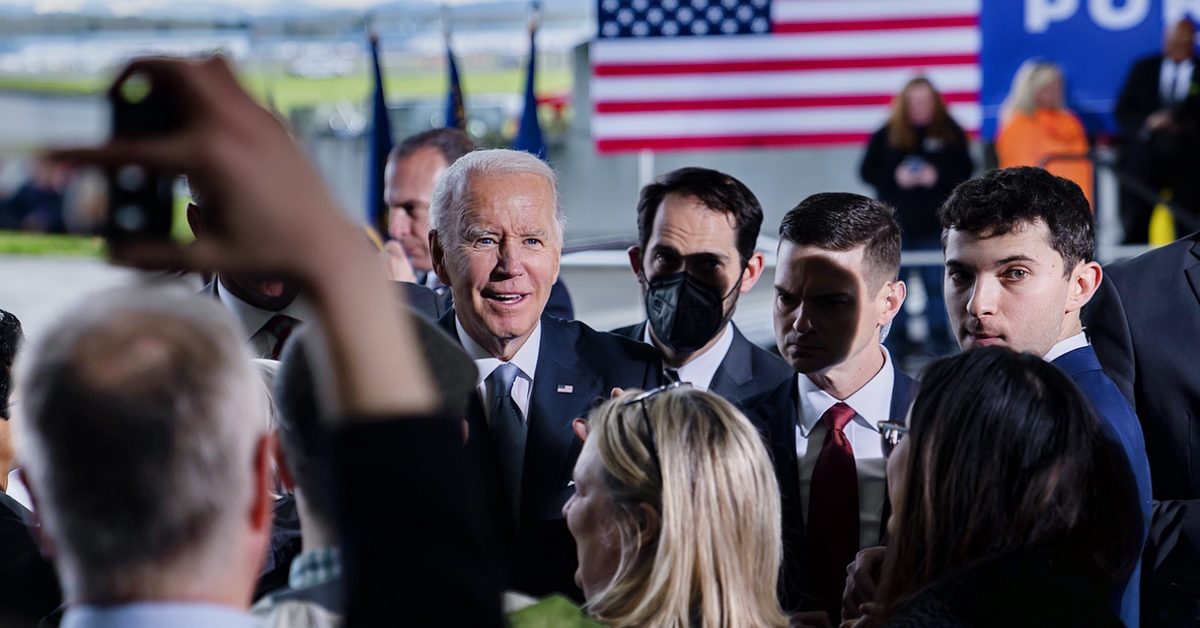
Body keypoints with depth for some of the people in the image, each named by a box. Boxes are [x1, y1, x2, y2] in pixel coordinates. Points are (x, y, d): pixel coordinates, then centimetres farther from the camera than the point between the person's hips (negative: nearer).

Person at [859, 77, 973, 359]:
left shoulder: (950, 133, 3)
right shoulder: (886, 135, 3)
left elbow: (965, 170, 1)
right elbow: (867, 172, 2)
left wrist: (938, 176, -15)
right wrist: (894, 178, -14)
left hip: (935, 225, -1)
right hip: (896, 222, 1)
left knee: (936, 282, 1)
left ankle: (939, 336, 10)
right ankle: (897, 336, 14)